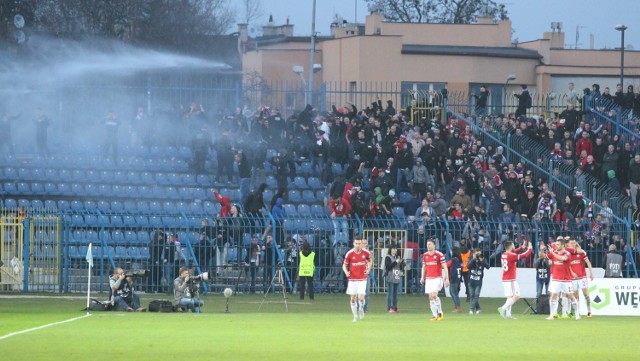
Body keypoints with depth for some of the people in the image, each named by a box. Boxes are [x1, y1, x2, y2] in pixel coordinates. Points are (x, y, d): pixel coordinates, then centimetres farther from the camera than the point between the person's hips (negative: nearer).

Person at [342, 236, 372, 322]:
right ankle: (355, 316, 20)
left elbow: (370, 260, 18)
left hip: (362, 279, -1)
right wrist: (346, 272, -19)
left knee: (361, 297, -14)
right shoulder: (349, 254, -7)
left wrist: (368, 269, 4)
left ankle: (361, 309, 19)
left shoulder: (366, 252, -3)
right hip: (352, 279, 1)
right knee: (353, 298, 3)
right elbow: (344, 265, 2)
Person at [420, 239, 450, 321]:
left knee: (434, 295, -18)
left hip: (437, 278, -5)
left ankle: (440, 312, -1)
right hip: (428, 279, 5)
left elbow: (445, 267, -7)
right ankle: (435, 316, 6)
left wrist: (447, 279, -12)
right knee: (431, 297, 0)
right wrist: (422, 277, 8)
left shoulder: (439, 255, -7)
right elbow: (424, 267, 19)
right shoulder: (425, 255, 9)